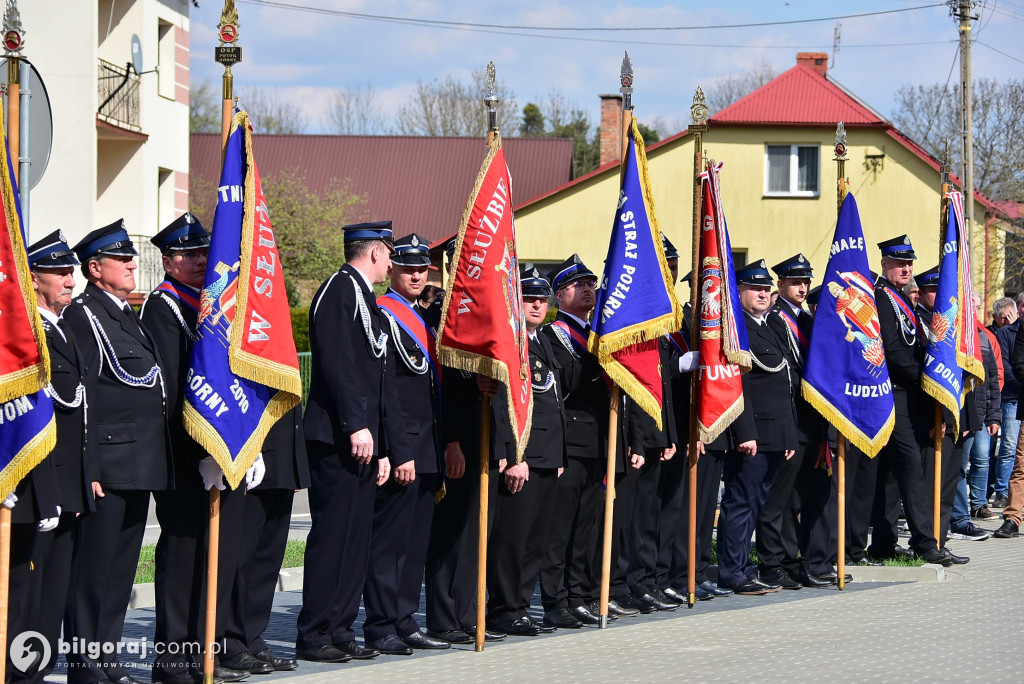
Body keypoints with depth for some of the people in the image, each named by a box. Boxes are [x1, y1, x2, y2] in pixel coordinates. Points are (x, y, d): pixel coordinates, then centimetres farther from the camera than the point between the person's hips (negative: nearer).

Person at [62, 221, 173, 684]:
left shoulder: (128, 315, 20)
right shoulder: (83, 315, -8)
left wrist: (156, 462, 21)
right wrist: (86, 467, -18)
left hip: (140, 466, 9)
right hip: (108, 464, -9)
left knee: (121, 566, 12)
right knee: (93, 566, -6)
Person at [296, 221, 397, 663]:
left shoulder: (365, 299, 22)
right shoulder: (340, 289, -8)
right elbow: (336, 361, -19)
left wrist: (381, 447, 21)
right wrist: (356, 426, -23)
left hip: (362, 441, 10)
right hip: (337, 439, -10)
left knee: (356, 539, 9)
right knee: (331, 536, -8)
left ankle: (340, 630, 13)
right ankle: (313, 636, -5)